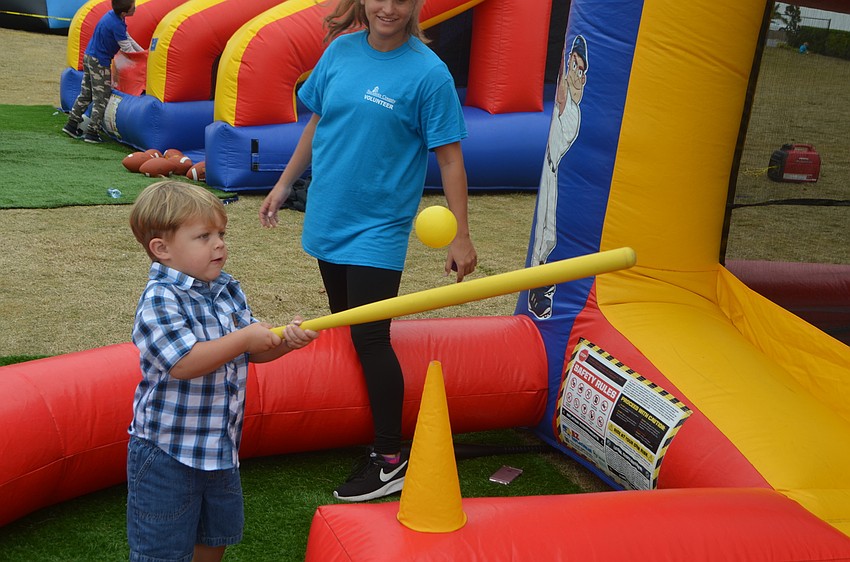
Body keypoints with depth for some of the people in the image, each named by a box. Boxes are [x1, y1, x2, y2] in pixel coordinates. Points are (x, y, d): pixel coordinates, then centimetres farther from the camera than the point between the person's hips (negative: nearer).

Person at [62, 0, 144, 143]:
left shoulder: (113, 14, 4)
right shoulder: (116, 24, -25)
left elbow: (127, 38, 14)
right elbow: (127, 48, -18)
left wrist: (143, 52, 15)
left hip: (89, 56, 9)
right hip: (100, 62, -9)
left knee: (86, 94, 17)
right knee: (102, 98, -1)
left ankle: (71, 125, 22)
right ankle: (92, 133, 2)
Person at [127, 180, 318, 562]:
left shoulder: (228, 291, 3)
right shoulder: (159, 301, -20)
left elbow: (254, 351, 6)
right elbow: (183, 363, -30)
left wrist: (286, 339, -15)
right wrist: (244, 338, -26)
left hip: (222, 447, 7)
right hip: (167, 452, -7)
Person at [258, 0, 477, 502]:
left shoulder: (428, 74, -13)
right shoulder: (341, 50, 3)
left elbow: (450, 158, -12)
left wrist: (461, 237, -13)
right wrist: (285, 184, 18)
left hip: (379, 226, -6)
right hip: (328, 217, 6)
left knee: (369, 338, -8)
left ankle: (390, 460, 4)